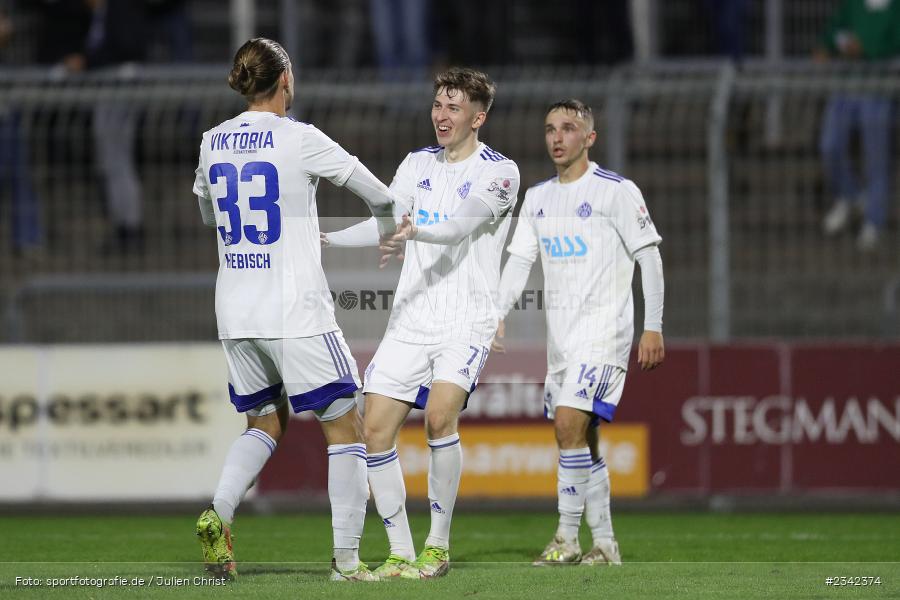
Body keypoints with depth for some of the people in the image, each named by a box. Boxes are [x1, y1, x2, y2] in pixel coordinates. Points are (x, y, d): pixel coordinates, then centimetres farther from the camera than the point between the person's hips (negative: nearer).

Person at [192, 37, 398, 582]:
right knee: (345, 425, 5)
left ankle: (218, 512, -3)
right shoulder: (299, 139, -10)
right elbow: (374, 190, 2)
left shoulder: (213, 143, 6)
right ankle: (347, 559, 1)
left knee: (264, 423, 21)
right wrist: (394, 224, 25)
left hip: (235, 312, 6)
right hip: (295, 312, -6)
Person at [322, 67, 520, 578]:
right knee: (376, 428, -6)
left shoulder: (499, 172, -4)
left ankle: (439, 546, -13)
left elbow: (462, 223, -21)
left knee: (440, 415, -26)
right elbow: (386, 223, 12)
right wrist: (326, 238, -3)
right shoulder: (418, 164, 14)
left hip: (467, 324, -5)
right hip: (410, 321, 6)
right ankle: (401, 554, 4)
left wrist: (414, 230, -40)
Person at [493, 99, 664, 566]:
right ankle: (604, 546, 13)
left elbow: (649, 259, -5)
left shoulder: (616, 191, -6)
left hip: (604, 329, -7)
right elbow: (519, 261, 11)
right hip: (560, 334, 7)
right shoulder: (537, 198, 12)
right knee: (579, 439, 6)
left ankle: (567, 537, -14)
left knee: (571, 423, -20)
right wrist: (497, 315, -5)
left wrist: (653, 328, -9)